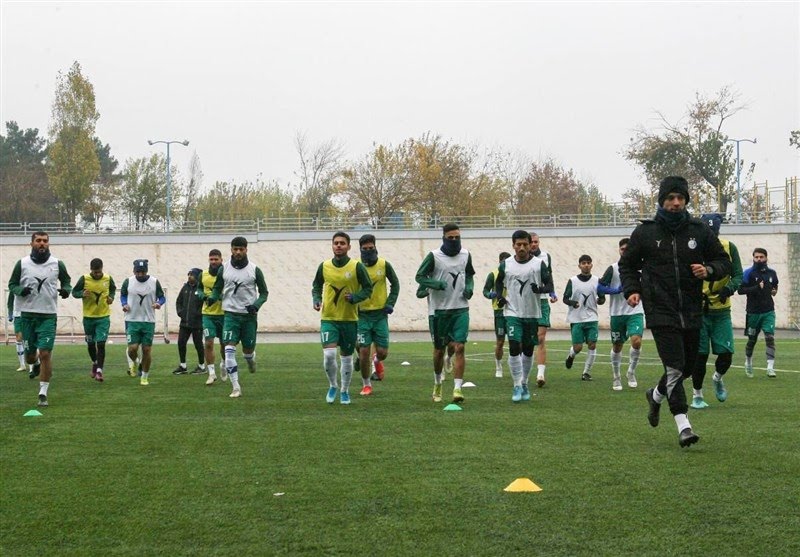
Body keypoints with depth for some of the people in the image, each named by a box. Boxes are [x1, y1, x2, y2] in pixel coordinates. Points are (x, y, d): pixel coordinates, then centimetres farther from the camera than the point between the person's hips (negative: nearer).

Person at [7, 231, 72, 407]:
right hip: (27, 314, 1)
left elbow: (66, 281, 17)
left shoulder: (57, 264, 1)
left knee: (45, 353, -10)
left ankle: (43, 393, -2)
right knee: (29, 354, 10)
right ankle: (35, 365, 48)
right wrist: (20, 290, -14)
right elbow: (12, 284, 8)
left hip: (48, 315, -1)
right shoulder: (22, 264, 0)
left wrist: (66, 290, -6)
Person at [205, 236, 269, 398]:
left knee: (248, 350, 8)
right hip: (231, 314, 0)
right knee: (229, 350, -14)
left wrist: (256, 305, -13)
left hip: (249, 315, 0)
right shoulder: (224, 269, 1)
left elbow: (264, 292, 5)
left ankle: (251, 359, 48)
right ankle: (235, 387, -10)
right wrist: (212, 298, -10)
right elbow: (217, 288, 12)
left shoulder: (254, 270, -2)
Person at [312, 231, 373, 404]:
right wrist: (316, 299, -2)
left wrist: (355, 297, -17)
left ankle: (345, 391, 28)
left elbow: (368, 288, 0)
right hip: (328, 318, 0)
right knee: (329, 354, -15)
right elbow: (316, 286, 16)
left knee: (346, 357, 10)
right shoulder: (324, 266, 1)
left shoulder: (357, 267, -6)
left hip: (349, 319, 0)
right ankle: (333, 386, 10)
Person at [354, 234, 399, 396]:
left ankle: (377, 361, 36)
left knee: (383, 352, -1)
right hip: (362, 314, -1)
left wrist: (390, 303, 0)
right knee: (364, 352, -4)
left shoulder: (384, 265, -2)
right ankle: (366, 384, 14)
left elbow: (395, 284, 10)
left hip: (380, 314, 1)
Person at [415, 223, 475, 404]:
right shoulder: (434, 256, -7)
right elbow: (419, 276, -3)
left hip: (461, 309, 2)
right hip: (440, 309, -2)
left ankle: (457, 388, -13)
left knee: (459, 347, -12)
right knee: (440, 349, 10)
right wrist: (435, 283, -20)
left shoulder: (465, 255, 6)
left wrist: (469, 287, 1)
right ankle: (437, 383, 33)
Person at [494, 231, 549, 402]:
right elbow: (498, 282, 17)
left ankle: (524, 383, 27)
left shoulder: (539, 264, -1)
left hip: (532, 313, 1)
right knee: (514, 348, -13)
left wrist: (540, 289, -21)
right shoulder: (505, 265, 2)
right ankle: (517, 387, -8)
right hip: (512, 312, -1)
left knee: (528, 350, 10)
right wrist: (499, 297, 0)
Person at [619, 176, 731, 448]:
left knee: (688, 365, 15)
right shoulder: (645, 232, 1)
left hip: (692, 312, 4)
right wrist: (631, 290, -3)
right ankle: (683, 425, -11)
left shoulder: (700, 231, 4)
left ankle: (656, 395, 43)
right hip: (661, 313, -3)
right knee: (674, 367, -13)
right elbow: (627, 264, 14)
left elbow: (724, 262, 12)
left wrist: (709, 270, -10)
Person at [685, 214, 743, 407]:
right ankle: (697, 395, 15)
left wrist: (728, 289, -21)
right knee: (700, 355, -3)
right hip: (698, 310, -2)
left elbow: (738, 276, -1)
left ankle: (717, 379, 32)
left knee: (726, 355, -2)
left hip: (722, 311, 2)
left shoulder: (729, 248, -1)